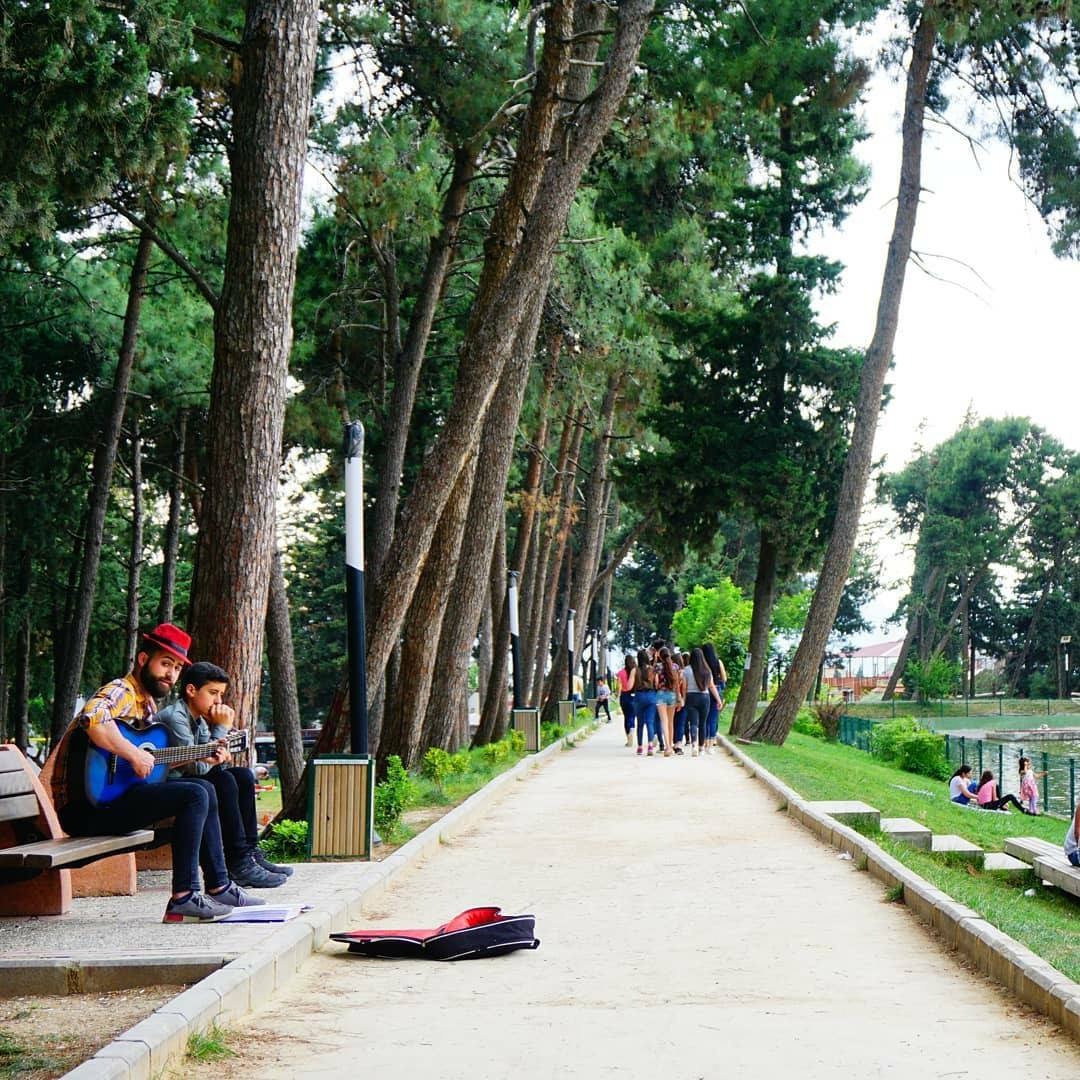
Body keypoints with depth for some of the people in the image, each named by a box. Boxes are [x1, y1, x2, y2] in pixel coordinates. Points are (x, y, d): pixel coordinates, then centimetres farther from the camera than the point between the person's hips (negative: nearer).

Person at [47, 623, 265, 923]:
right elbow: (92, 719, -37)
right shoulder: (121, 691, -13)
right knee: (195, 795, -21)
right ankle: (183, 899, -22)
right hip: (85, 807, -10)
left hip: (111, 797, 10)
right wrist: (135, 755, -29)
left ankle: (219, 886, 17)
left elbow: (156, 761, 23)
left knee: (205, 791, 15)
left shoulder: (148, 703, 18)